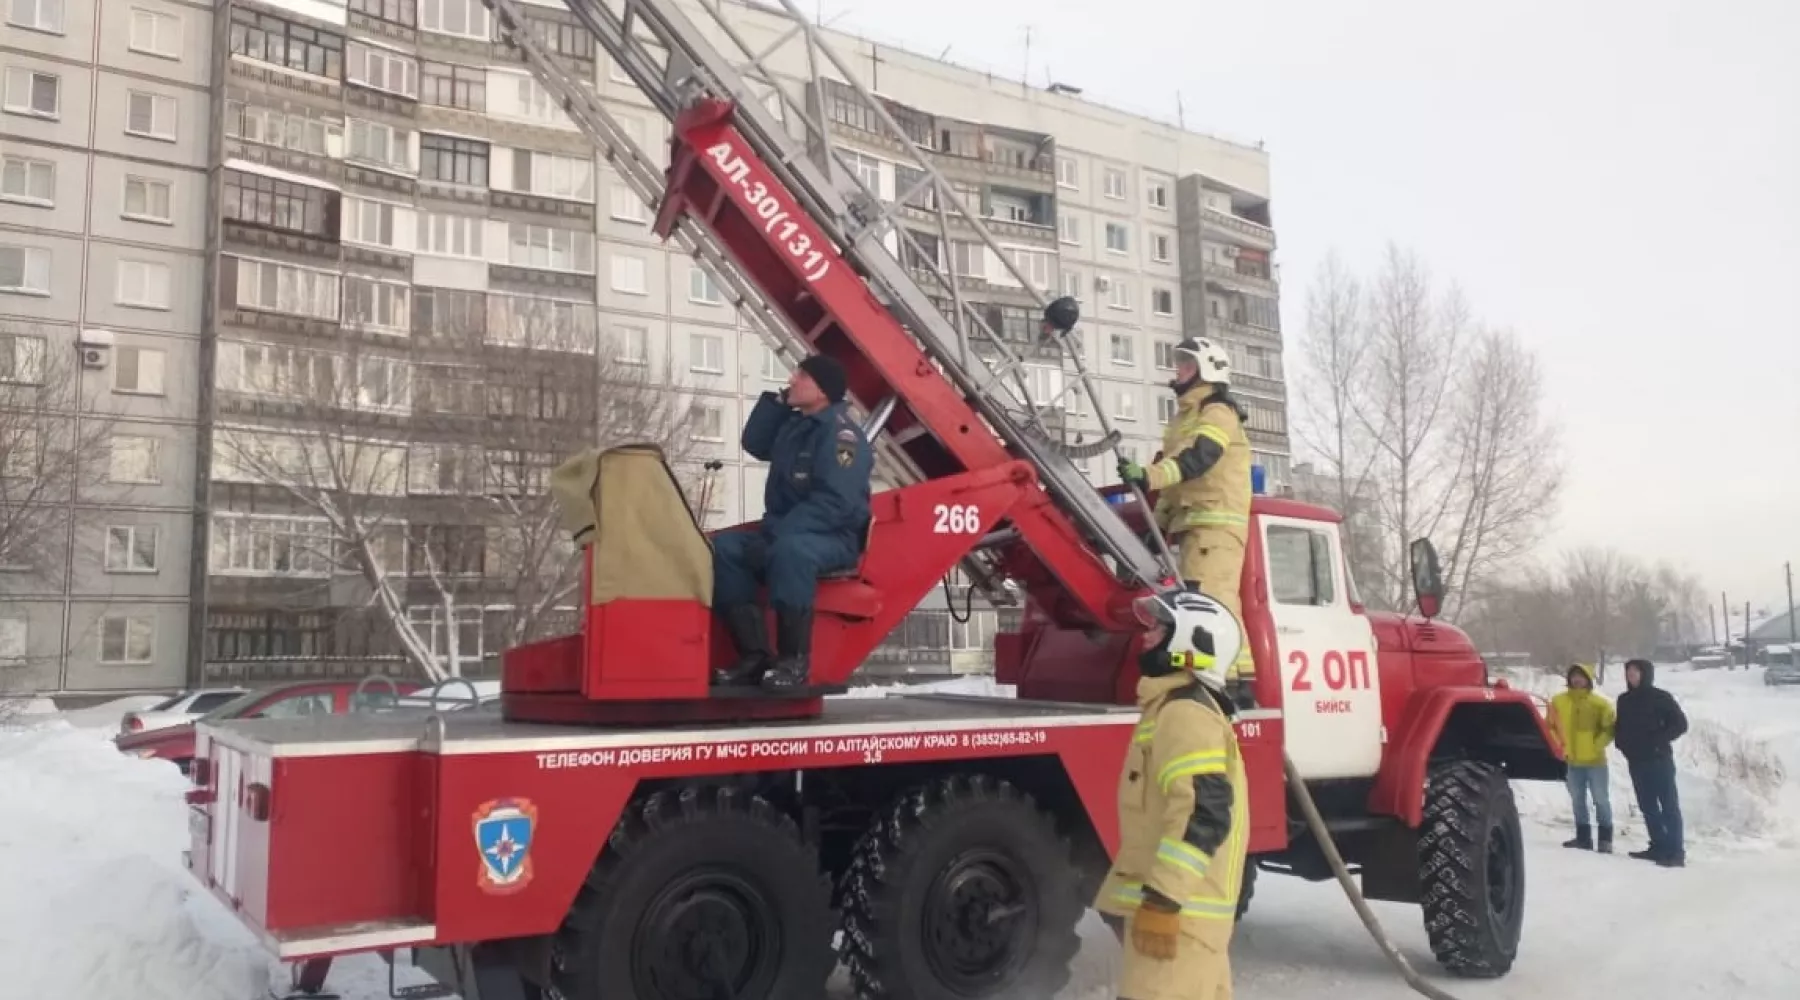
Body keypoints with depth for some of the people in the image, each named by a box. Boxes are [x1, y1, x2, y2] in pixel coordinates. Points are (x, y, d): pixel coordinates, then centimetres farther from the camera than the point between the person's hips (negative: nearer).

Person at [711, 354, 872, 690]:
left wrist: (778, 532, -29)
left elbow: (835, 503, -25)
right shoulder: (794, 423, 13)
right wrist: (776, 401, 10)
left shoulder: (839, 432, -16)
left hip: (834, 538, -9)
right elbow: (755, 444, 22)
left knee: (788, 550, -41)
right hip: (784, 533, 9)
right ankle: (753, 654, -17)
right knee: (722, 548, -13)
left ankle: (794, 659, -30)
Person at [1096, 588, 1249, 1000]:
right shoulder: (1179, 706, 18)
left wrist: (1161, 899, -26)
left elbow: (1204, 812, -26)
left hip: (1176, 906, -11)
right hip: (1184, 903, 11)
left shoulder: (1183, 711, -16)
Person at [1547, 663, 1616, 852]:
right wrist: (1560, 746, 1)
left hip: (1595, 760, -3)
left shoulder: (1600, 703, -5)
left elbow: (1610, 728, -6)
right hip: (1572, 761, 3)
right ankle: (1583, 836, 19)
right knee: (1578, 799, 10)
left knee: (1601, 799, 1)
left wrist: (1596, 745, -16)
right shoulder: (1559, 701, 4)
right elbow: (1551, 726, 11)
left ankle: (1605, 839, 8)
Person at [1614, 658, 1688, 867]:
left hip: (1659, 759, -6)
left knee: (1669, 805, -7)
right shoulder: (1624, 700, 13)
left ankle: (1675, 851, -9)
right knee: (1648, 806, 9)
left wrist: (1658, 741, -13)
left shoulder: (1661, 697, -4)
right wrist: (1622, 744, 3)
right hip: (1636, 761, 6)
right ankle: (1659, 846, 16)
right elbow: (1620, 727, 21)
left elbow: (1680, 723, -5)